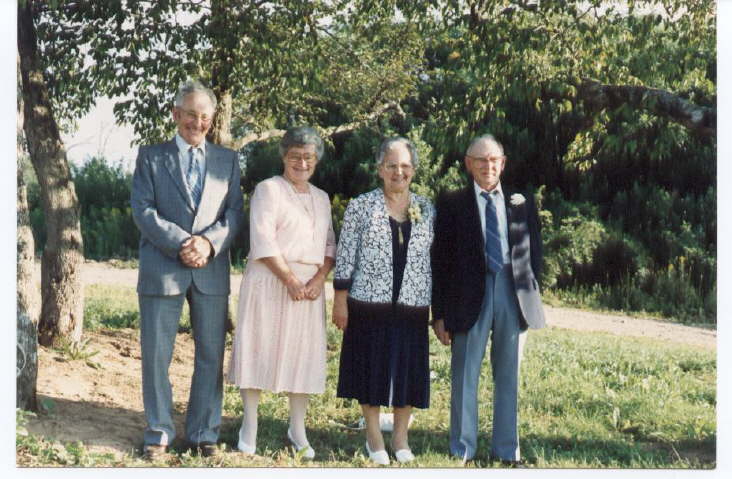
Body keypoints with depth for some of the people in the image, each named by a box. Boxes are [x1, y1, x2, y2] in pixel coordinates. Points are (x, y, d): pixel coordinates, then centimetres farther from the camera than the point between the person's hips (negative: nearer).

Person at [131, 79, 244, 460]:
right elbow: (142, 209, -3)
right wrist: (182, 243, -14)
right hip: (162, 268, -2)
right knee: (156, 354, 2)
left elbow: (235, 212, 6)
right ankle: (159, 432, 12)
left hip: (212, 270, 2)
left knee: (211, 355, 4)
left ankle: (204, 433, 14)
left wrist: (210, 242, -12)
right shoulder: (151, 156, 6)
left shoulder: (227, 160, 13)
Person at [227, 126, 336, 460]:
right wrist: (290, 280, -18)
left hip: (309, 285, 5)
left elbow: (329, 244, 13)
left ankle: (297, 430, 12)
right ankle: (249, 428, 4)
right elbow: (263, 241, -12)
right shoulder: (268, 190, -2)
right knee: (259, 349, -2)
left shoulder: (321, 198, 16)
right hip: (270, 282, -5)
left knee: (303, 353, 6)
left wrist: (319, 278, -5)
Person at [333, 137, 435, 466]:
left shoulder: (426, 210, 8)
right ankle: (374, 437, 18)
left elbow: (434, 259, 11)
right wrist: (340, 300, -6)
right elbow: (345, 257, -2)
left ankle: (400, 438, 20)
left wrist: (437, 307, 8)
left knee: (407, 370, 7)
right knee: (372, 368, 5)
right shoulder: (361, 207, -1)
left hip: (412, 306, 3)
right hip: (370, 303, -2)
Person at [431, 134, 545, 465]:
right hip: (470, 297, -2)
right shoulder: (451, 205, 3)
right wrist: (439, 313, -4)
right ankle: (462, 451, 11)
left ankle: (506, 450, 18)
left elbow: (534, 251, 16)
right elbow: (440, 261, 1)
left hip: (514, 293, 2)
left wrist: (530, 290, 5)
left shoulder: (521, 203, 11)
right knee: (465, 376, 2)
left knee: (508, 376, 9)